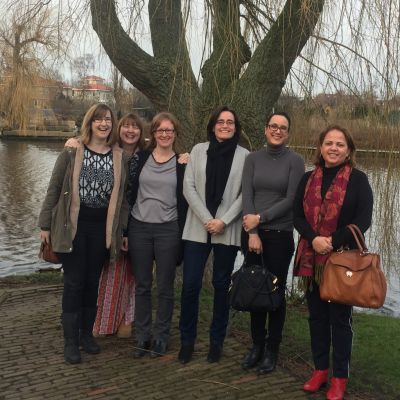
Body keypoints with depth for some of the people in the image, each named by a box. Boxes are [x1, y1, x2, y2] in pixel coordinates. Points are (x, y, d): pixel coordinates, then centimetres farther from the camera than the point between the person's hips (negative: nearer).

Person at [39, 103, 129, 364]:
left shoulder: (120, 158, 3)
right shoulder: (72, 153, -4)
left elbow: (122, 197, 6)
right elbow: (54, 189, 0)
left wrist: (124, 230, 5)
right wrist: (46, 224, -1)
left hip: (103, 228, 2)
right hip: (73, 226, -2)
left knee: (92, 282, 10)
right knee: (74, 283, 3)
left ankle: (87, 333, 26)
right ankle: (71, 341, 14)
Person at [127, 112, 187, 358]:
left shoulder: (182, 163, 2)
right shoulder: (141, 158, 6)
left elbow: (184, 201, 2)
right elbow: (130, 193, 7)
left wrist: (182, 235, -2)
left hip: (168, 230, -2)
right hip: (139, 228, 2)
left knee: (165, 287, 6)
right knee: (142, 285, 9)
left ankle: (161, 336, 20)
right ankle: (143, 336, 21)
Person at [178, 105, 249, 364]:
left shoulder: (245, 156, 1)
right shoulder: (198, 150, 5)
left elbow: (245, 194, -3)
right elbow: (189, 188, 0)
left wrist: (223, 221, -12)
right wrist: (206, 219, -10)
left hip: (228, 230, -1)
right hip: (197, 228, 1)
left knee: (222, 285, 8)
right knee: (191, 284, -1)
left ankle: (217, 341, 21)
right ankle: (187, 340, 15)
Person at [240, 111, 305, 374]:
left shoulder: (295, 160, -2)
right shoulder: (253, 158, 6)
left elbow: (291, 199, -8)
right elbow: (246, 194, -2)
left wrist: (261, 218, -13)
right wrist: (252, 232, -11)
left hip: (280, 234, -2)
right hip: (252, 233, 3)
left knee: (276, 291, 4)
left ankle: (272, 350, 19)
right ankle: (257, 344, 25)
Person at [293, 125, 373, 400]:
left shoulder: (358, 179, -3)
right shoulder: (308, 179, 9)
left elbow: (363, 220, -10)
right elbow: (298, 215, 4)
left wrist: (332, 241, -18)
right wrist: (313, 239, -14)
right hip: (311, 258, 4)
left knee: (340, 317, 5)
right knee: (317, 315, 12)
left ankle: (340, 376, 18)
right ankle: (320, 369, 27)